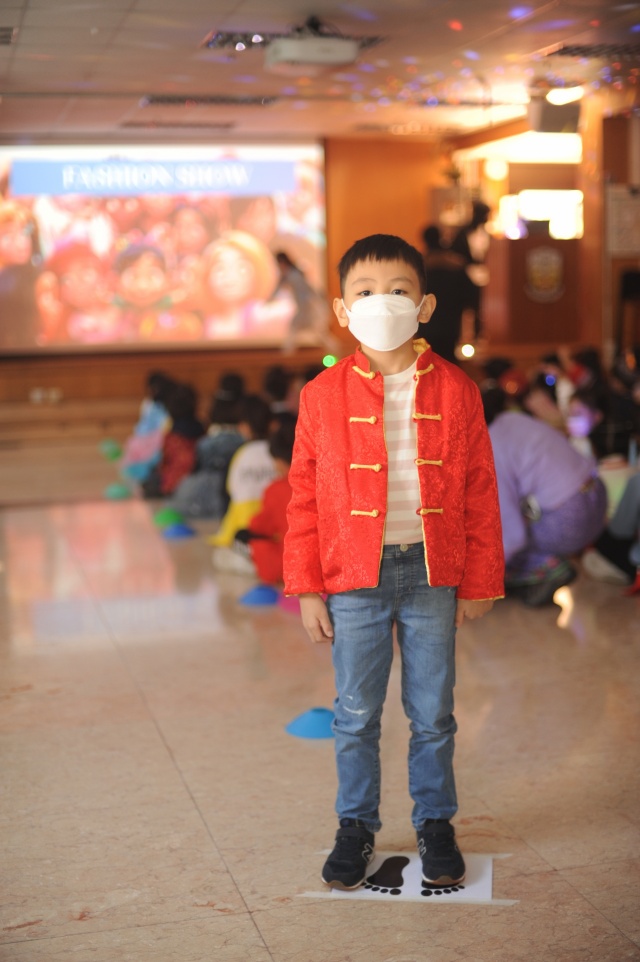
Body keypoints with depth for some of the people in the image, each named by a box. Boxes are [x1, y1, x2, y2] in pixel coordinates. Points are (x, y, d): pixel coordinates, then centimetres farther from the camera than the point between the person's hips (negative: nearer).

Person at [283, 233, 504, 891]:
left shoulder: (455, 392, -2)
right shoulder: (323, 396, -2)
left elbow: (480, 496, 3)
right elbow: (304, 501, 1)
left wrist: (478, 584, 2)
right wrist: (306, 590, -1)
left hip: (432, 574, 0)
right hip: (353, 577, 0)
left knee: (432, 713, 12)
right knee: (355, 715, 10)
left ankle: (435, 824, 30)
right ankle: (356, 826, 29)